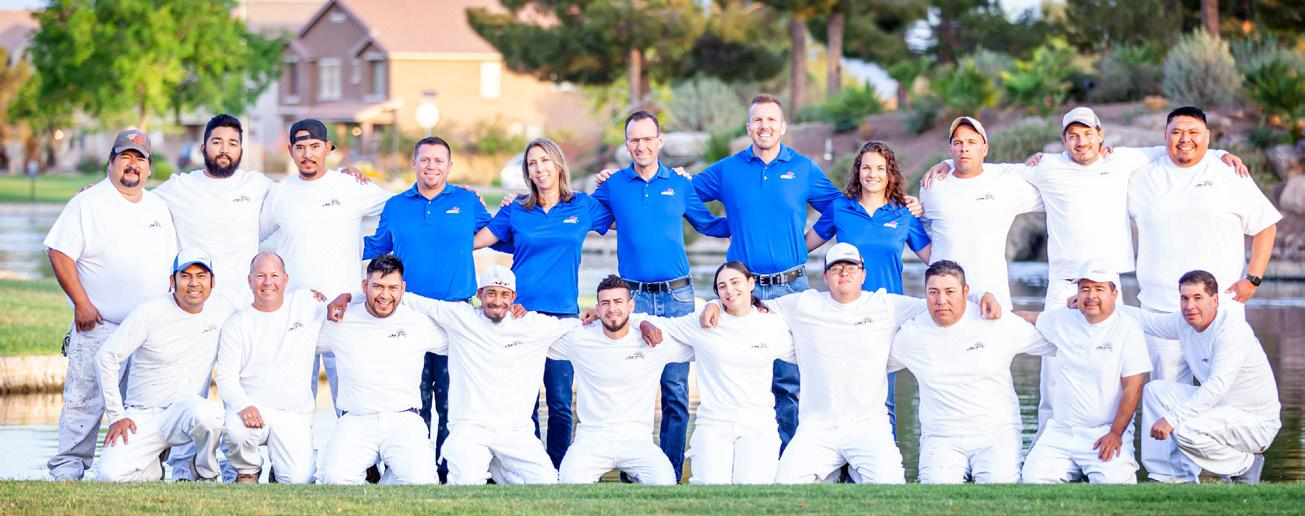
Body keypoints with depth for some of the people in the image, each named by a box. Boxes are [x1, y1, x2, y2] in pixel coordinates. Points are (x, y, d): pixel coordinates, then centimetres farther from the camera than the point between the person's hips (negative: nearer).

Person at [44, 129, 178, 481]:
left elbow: (171, 263, 22)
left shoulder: (159, 209, 15)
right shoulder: (87, 204, -3)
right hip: (99, 325, -5)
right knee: (85, 398, -9)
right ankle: (68, 468, -3)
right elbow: (60, 253, -8)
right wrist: (81, 303, -13)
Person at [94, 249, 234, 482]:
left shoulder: (222, 309, 2)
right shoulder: (149, 312, -8)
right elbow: (106, 358, -6)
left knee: (206, 413, -37)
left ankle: (206, 472, -5)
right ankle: (153, 469, 12)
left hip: (186, 409, 1)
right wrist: (117, 416, -8)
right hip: (141, 417, -1)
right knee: (112, 474, -24)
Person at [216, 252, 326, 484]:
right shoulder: (237, 323, 5)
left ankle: (280, 468, 18)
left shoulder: (306, 303, 7)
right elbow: (226, 377, -3)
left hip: (294, 414, 0)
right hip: (251, 409, 0)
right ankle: (248, 471, 0)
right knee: (235, 432, -36)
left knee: (299, 481, -20)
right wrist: (243, 405, -22)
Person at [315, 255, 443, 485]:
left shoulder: (420, 322, 9)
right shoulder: (341, 322, 9)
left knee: (421, 480, -29)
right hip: (355, 422, 0)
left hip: (404, 421, 0)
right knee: (334, 478, -29)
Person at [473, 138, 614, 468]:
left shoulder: (584, 207, 8)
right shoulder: (516, 212, 9)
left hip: (563, 314, -1)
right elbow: (474, 241, 11)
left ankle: (557, 469, 8)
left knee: (560, 400, -1)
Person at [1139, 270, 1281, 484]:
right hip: (1219, 408, 9)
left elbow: (1217, 386, -33)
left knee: (1185, 430, -30)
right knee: (1155, 390, 2)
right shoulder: (1185, 322, 1)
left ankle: (1246, 465, -5)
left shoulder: (1232, 330, -24)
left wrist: (1172, 418, -36)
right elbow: (1148, 320, 18)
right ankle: (1172, 477, 3)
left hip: (1256, 423, -9)